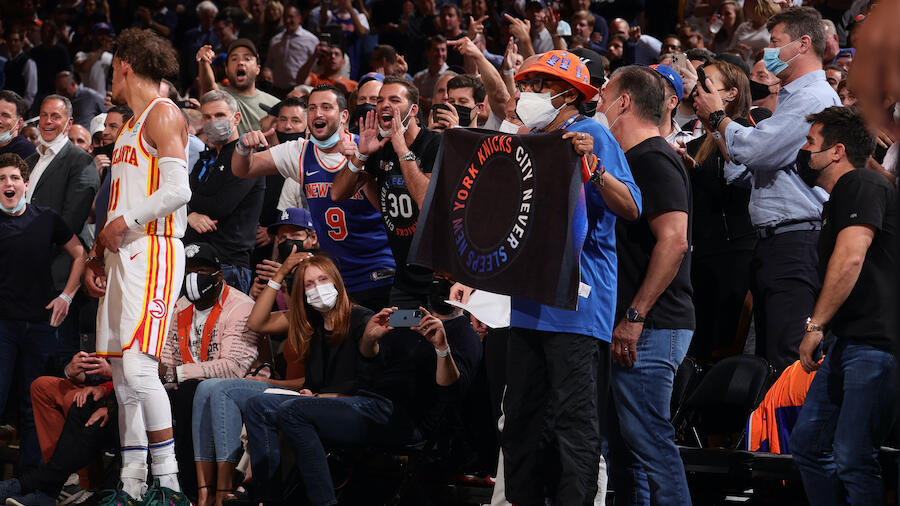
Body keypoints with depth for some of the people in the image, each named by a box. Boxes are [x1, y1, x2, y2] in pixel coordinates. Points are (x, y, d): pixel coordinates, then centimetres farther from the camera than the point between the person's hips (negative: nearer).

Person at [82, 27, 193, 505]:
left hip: (154, 251, -10)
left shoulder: (163, 115, -7)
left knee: (138, 366, -19)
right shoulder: (130, 125, 23)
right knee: (122, 375, 7)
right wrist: (97, 255, 18)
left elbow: (177, 190, -19)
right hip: (122, 255, 10)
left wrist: (124, 222, -11)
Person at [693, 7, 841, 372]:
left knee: (787, 360, -16)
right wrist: (714, 125, 19)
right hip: (772, 243, 11)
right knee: (766, 358, 10)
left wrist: (718, 116, 1)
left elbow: (754, 149, -17)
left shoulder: (815, 98, -10)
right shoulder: (790, 99, 25)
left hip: (797, 243, -11)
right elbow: (744, 169, 25)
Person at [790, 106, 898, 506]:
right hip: (847, 343, 11)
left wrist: (816, 325, -17)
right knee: (808, 444, 12)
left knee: (852, 459, -15)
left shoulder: (862, 184, -9)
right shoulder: (837, 201, 24)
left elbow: (850, 258, -20)